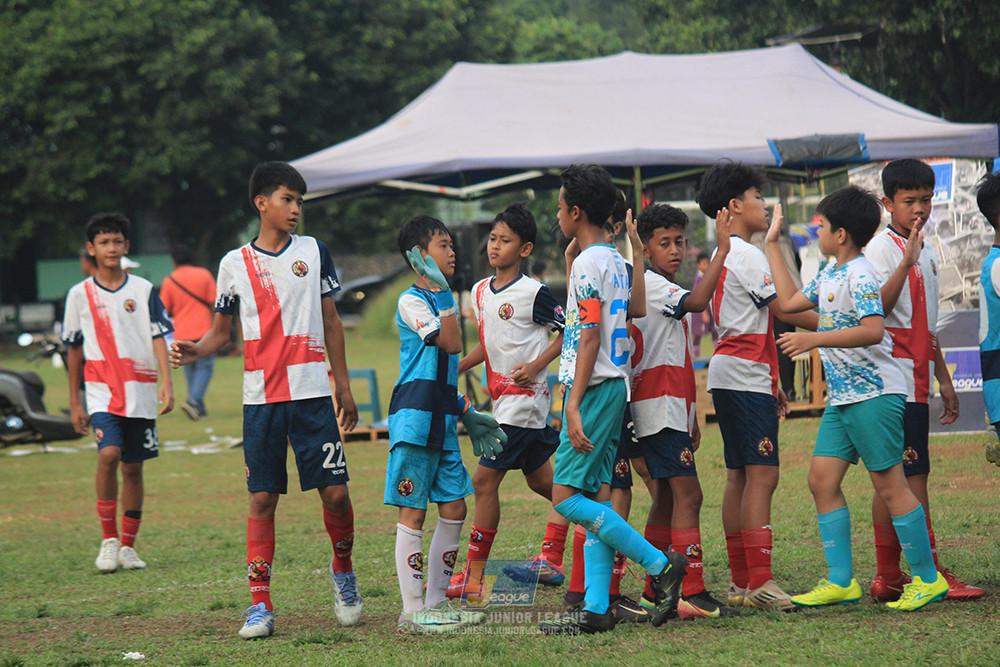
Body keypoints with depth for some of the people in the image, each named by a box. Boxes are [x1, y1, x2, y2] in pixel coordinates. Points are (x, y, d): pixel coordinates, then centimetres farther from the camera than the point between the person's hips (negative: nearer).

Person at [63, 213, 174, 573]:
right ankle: (109, 539, -10)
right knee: (109, 454, -22)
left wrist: (166, 382, -13)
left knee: (133, 467, 5)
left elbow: (158, 337, 1)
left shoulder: (144, 290, 4)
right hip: (102, 390, -1)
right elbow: (74, 350, 11)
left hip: (140, 393, 1)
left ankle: (128, 545, 17)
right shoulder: (80, 294, 4)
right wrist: (74, 402, 11)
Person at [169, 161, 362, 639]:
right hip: (261, 397, 0)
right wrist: (194, 350, -9)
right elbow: (221, 332, 12)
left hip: (312, 392, 0)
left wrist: (344, 386, 11)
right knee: (262, 498, -2)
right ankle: (260, 605, 0)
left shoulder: (314, 252, 7)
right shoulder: (235, 264, 6)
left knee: (335, 491, -4)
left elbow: (330, 322, 12)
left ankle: (343, 571, 23)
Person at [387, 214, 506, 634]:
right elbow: (451, 345, -21)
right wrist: (442, 291, -19)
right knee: (412, 513, -5)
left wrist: (467, 414, 22)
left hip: (442, 419, 9)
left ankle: (437, 601, 17)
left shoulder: (441, 300, 18)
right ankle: (412, 611, -4)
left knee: (454, 509, 9)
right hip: (413, 416, -9)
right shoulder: (412, 301, -10)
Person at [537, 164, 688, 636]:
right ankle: (596, 609, 4)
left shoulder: (587, 264, -13)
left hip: (593, 389, -10)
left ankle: (661, 565, -12)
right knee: (594, 499, 7)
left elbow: (589, 338, -18)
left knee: (567, 498, -11)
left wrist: (574, 403, -20)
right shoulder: (615, 262, 16)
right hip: (613, 385, 10)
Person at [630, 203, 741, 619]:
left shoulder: (666, 292, 21)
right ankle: (692, 593, -20)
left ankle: (655, 591, 18)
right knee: (687, 493, -15)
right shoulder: (649, 284, -9)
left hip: (672, 408, 10)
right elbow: (697, 301, -28)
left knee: (667, 496, 13)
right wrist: (722, 249, -27)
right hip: (659, 408, -10)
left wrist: (691, 418, 26)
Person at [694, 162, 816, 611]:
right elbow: (785, 311, -12)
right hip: (745, 376, -11)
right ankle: (760, 582, -20)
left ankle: (741, 583, 10)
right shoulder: (746, 255, -11)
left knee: (740, 477, 9)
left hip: (730, 373, 11)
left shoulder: (725, 255, 21)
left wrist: (771, 382, 23)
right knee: (762, 475, -14)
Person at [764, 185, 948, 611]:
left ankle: (928, 579, 1)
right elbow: (790, 302, 27)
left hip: (874, 392, -10)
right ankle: (841, 582, 7)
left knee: (889, 483, -6)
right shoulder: (829, 275, 15)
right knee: (822, 479, 4)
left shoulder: (859, 275, -14)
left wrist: (814, 339, -28)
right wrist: (772, 245, 27)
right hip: (841, 397, 10)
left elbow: (873, 331, -25)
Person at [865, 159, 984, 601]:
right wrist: (907, 261, -29)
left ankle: (889, 578, 7)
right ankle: (931, 574, -13)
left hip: (917, 381, 9)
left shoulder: (925, 253, 20)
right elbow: (877, 309, -22)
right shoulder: (882, 247, -8)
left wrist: (943, 379, 26)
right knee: (912, 475, -11)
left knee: (894, 479, 7)